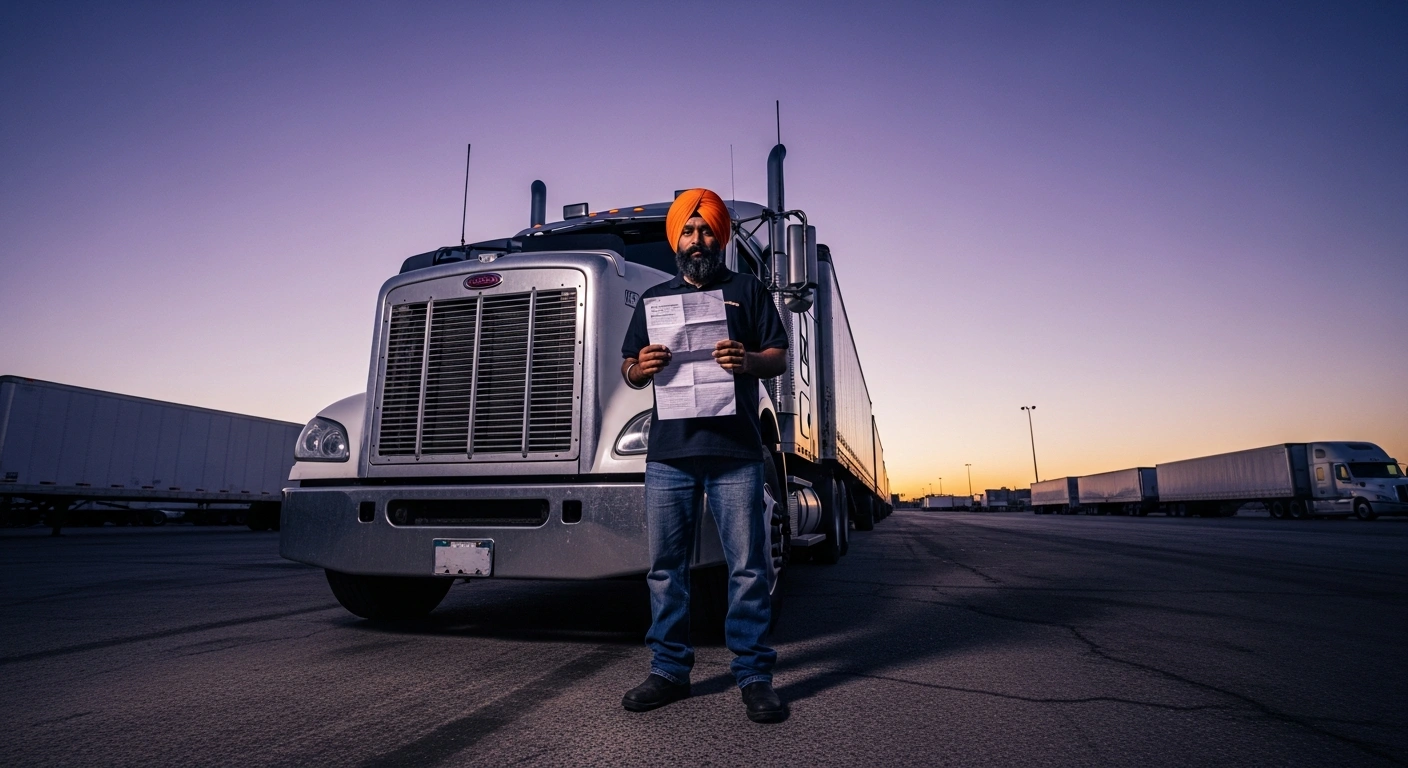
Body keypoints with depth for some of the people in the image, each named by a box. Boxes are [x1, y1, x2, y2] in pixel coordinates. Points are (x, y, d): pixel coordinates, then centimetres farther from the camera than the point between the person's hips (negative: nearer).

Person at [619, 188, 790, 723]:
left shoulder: (747, 290, 12)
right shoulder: (654, 297, 20)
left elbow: (779, 358, 6)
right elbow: (629, 371, 18)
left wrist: (748, 360, -16)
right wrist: (641, 368, -7)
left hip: (735, 452, -2)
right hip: (668, 453, 3)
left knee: (747, 566, 0)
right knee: (665, 566, 7)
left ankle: (754, 676, 11)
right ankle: (669, 670, 19)